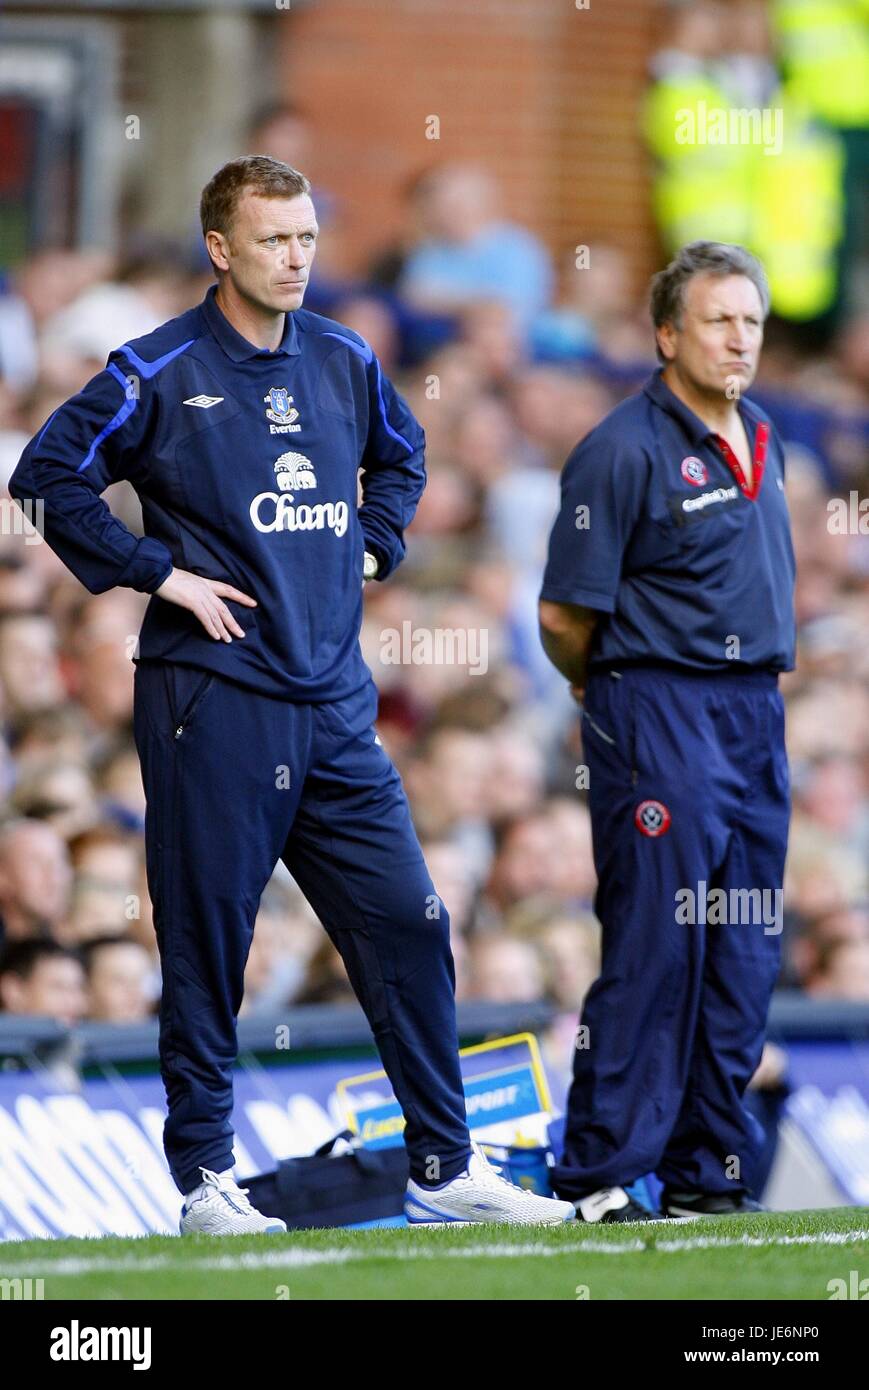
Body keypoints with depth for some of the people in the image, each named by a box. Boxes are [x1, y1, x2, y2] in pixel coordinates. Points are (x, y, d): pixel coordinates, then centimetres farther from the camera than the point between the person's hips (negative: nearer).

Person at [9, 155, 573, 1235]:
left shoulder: (345, 364, 11)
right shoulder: (160, 374, -6)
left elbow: (402, 452, 30)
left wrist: (372, 544, 15)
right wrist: (157, 572, -11)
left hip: (335, 703, 5)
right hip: (212, 704, -5)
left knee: (407, 923, 3)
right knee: (207, 942, 0)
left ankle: (445, 1168, 11)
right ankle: (204, 1179, 8)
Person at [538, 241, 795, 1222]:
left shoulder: (760, 441, 14)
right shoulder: (627, 449, -11)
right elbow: (563, 616, -10)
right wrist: (614, 696, 5)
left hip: (755, 716, 8)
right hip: (659, 720, -8)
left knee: (743, 958, 8)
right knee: (653, 953, -9)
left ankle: (707, 1174, 14)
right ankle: (596, 1178, -5)